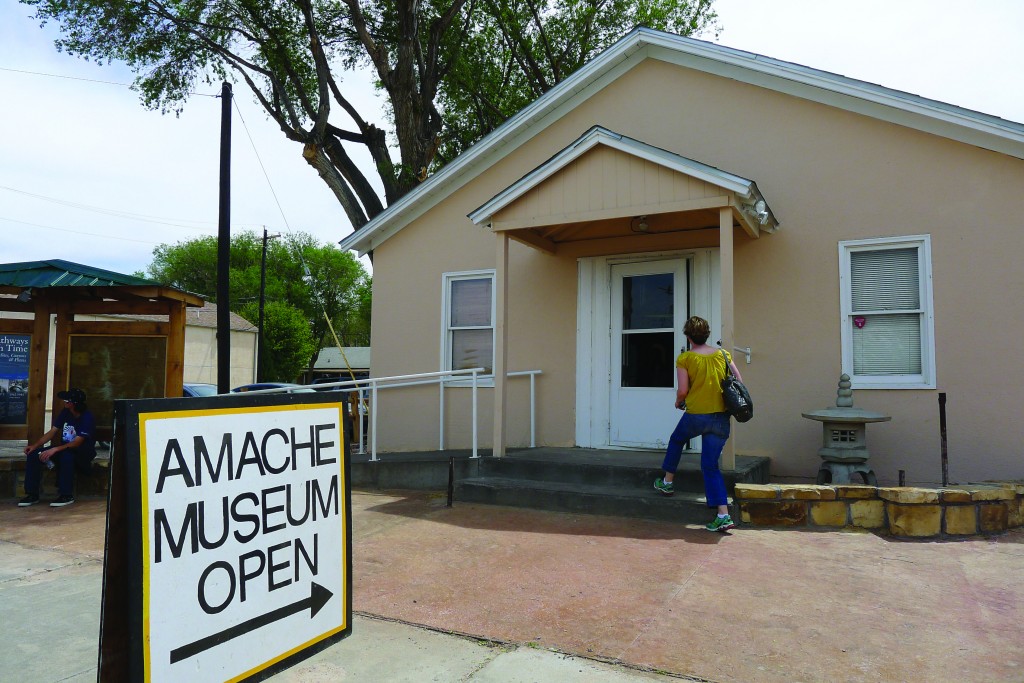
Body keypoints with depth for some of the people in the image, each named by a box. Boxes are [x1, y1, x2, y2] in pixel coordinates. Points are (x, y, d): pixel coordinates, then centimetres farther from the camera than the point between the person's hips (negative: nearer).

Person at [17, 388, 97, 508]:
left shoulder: (87, 418, -21)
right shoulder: (65, 413, 1)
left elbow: (77, 442, -27)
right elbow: (52, 432, 5)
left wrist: (55, 449, -36)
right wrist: (35, 445, -8)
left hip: (82, 454, -7)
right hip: (64, 448, 7)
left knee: (66, 454, -40)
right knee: (33, 454, -11)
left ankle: (67, 495, -28)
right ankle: (32, 494, -6)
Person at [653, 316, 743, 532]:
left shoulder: (685, 358, -6)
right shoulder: (723, 354, 4)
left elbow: (683, 390, -11)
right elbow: (739, 383, 3)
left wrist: (678, 402, 11)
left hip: (695, 415, -3)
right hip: (721, 418, 3)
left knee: (676, 440, 30)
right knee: (711, 466, 8)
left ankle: (667, 482, 40)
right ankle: (723, 515, 0)